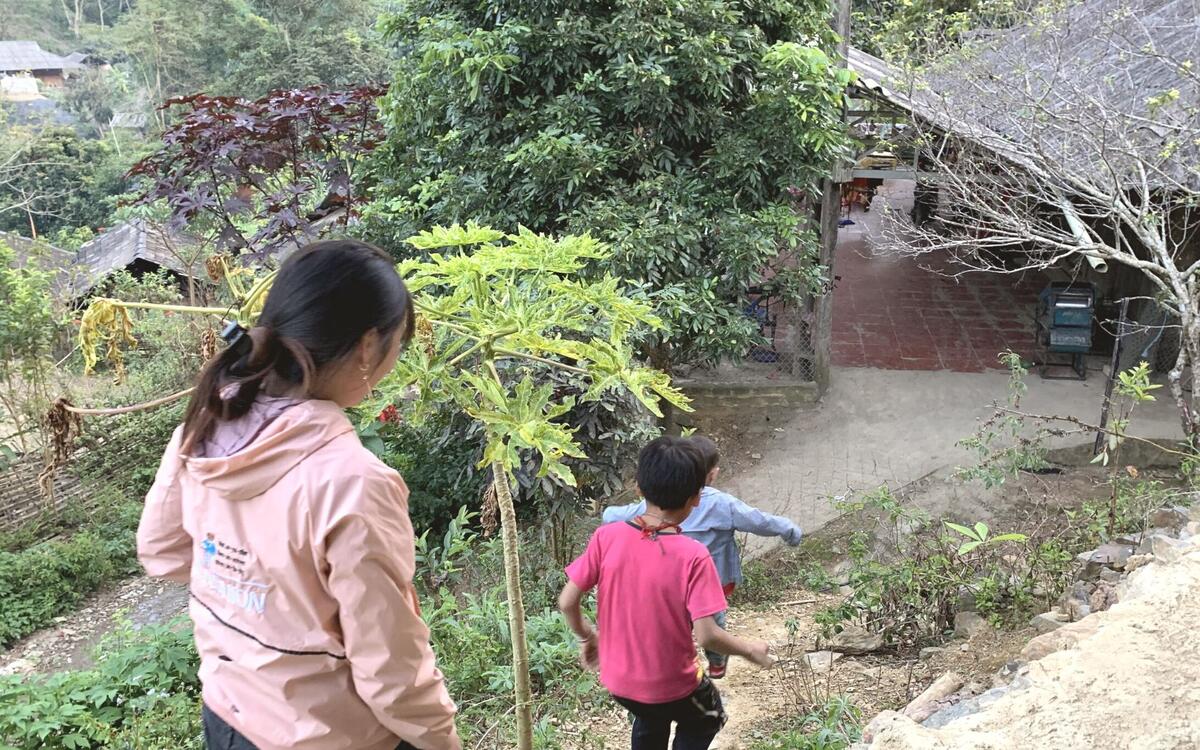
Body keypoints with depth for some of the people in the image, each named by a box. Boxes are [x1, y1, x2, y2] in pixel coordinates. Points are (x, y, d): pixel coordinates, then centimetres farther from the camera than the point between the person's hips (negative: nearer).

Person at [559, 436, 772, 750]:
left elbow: (567, 602, -11)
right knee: (706, 719, 31)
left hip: (618, 679, 4)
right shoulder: (693, 556, -26)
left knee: (650, 720, 36)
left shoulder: (606, 537, -17)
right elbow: (706, 635, -25)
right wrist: (750, 649, -6)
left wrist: (587, 637, 8)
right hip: (671, 685, -3)